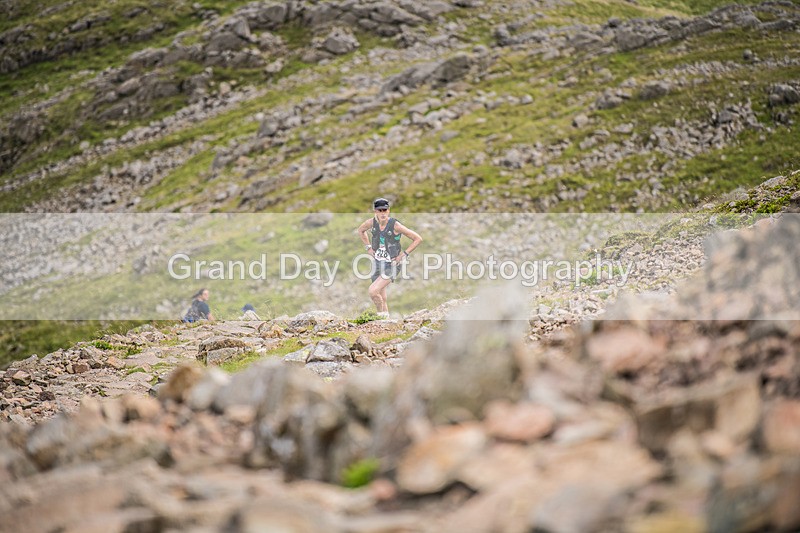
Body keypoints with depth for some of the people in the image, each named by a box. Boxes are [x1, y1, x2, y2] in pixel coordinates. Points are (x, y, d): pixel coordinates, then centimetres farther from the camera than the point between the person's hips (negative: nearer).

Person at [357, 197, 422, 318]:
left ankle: (381, 313, 5)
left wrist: (403, 255, -14)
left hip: (391, 266, -5)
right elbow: (361, 230, 17)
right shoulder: (372, 222, -7)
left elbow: (418, 238, -14)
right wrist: (368, 247, 8)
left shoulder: (395, 225, -21)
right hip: (377, 263, 5)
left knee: (373, 291, -20)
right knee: (381, 298, 14)